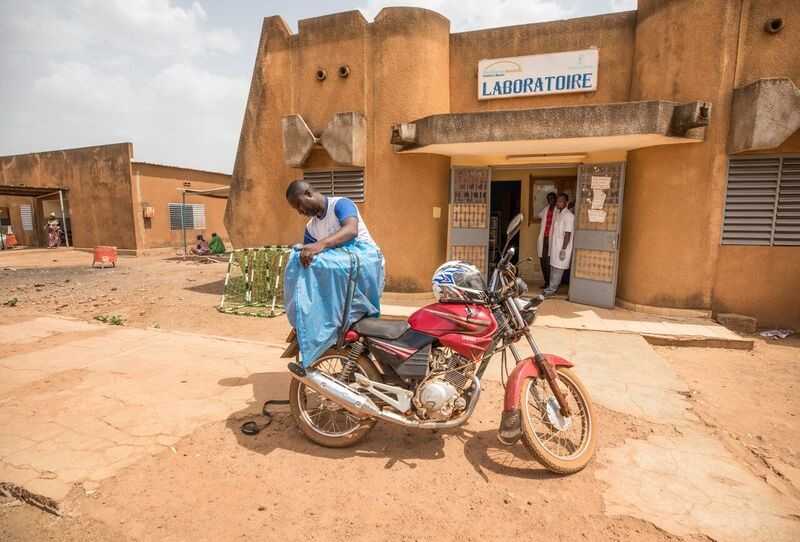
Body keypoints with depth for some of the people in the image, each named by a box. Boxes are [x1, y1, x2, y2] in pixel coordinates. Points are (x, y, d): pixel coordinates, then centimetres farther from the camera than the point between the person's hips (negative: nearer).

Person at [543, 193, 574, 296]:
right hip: (554, 245, 8)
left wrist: (563, 249, -21)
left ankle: (552, 288, 4)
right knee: (553, 267, 13)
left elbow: (568, 234, -19)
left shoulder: (569, 215, -16)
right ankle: (551, 286, 22)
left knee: (558, 268, -2)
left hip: (562, 247, -8)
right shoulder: (557, 213, 10)